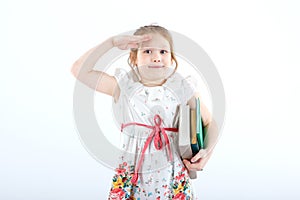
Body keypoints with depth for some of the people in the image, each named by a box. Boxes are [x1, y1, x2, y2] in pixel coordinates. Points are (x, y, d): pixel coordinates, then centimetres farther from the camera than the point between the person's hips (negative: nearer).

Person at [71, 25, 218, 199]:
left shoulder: (183, 88, -1)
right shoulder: (123, 87, -1)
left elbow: (209, 123, 8)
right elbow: (80, 71, -5)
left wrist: (207, 151, -10)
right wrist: (112, 43, -9)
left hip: (172, 176, 0)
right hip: (132, 175, 0)